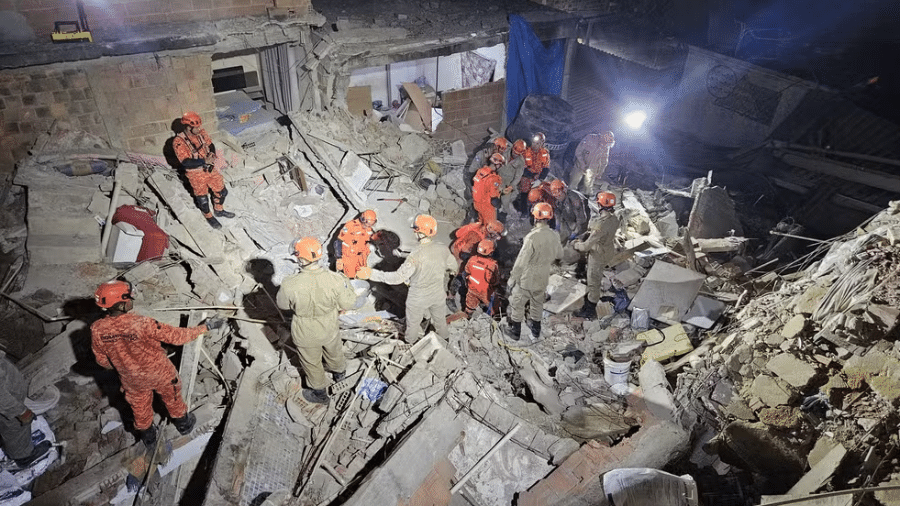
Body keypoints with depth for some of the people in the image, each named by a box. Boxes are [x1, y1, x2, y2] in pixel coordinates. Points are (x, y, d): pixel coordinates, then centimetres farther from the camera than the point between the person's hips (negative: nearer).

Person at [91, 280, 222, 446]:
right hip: (160, 374, -3)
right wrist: (206, 326, -19)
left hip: (132, 380, 3)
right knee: (171, 398, 27)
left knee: (140, 407, 30)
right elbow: (176, 336, -29)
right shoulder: (142, 324, -38)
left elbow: (102, 360, -6)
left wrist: (122, 366, 14)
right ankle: (183, 423, 53)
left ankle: (148, 436, 55)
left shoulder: (97, 330, -23)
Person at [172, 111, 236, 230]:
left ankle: (219, 210, 44)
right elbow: (186, 162, -27)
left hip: (210, 168, 5)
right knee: (202, 198, 12)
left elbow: (211, 145, 5)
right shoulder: (178, 142, -25)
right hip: (196, 174, -5)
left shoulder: (201, 133, -8)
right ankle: (209, 217, 38)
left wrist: (212, 156, -17)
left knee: (221, 191, 17)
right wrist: (205, 161, -31)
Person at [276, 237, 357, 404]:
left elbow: (282, 304, -12)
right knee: (334, 351, 34)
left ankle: (319, 393, 51)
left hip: (306, 335, -2)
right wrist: (346, 284, 2)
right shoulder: (335, 280, -31)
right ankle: (339, 372, 66)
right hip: (330, 329, 2)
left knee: (311, 362, 27)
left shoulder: (290, 285, -34)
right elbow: (348, 304, -15)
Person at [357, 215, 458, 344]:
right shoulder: (443, 249, -16)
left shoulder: (416, 255, -33)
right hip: (439, 295, 4)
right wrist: (454, 270, 28)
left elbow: (399, 277, -33)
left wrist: (372, 274, -30)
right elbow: (454, 267, 1)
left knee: (413, 324, 23)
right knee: (440, 319, 30)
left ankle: (410, 345, 46)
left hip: (419, 298, -4)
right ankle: (444, 338, 55)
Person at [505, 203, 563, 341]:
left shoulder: (532, 237, -28)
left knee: (517, 303, 14)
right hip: (543, 278, 6)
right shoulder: (554, 236, -9)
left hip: (527, 278, -6)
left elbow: (521, 262, -25)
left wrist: (511, 280, -16)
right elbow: (559, 255, 8)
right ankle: (536, 328, 41)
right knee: (537, 303, 25)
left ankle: (515, 331, 27)